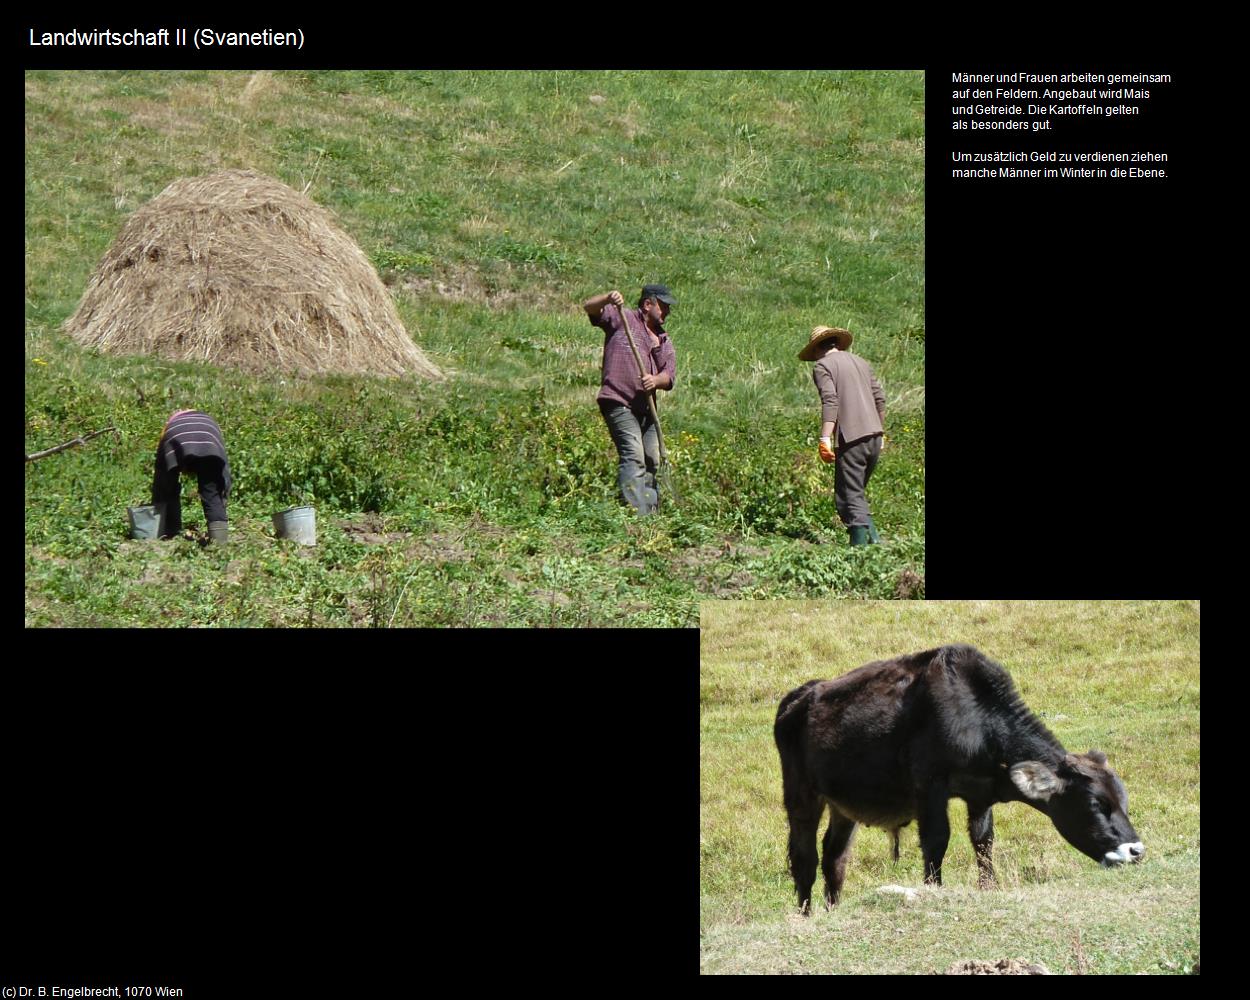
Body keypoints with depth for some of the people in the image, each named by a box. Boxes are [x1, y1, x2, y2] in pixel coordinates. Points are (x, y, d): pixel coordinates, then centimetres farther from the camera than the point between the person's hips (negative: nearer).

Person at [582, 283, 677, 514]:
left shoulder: (663, 340, 19)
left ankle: (652, 511, 20)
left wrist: (656, 380, -15)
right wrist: (608, 299, -26)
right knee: (633, 457, -18)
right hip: (619, 402, -8)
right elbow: (589, 307, -6)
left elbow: (669, 375, 9)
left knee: (652, 460, 10)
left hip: (646, 407, 8)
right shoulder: (622, 318, 3)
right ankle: (636, 513, -25)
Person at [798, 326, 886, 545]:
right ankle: (873, 537, 5)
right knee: (858, 491, 16)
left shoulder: (822, 366, 0)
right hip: (874, 436, 7)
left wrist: (825, 439, -19)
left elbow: (830, 401, -14)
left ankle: (861, 542, -13)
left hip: (851, 438, -7)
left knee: (850, 494, -4)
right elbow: (880, 399, 19)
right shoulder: (861, 362, 20)